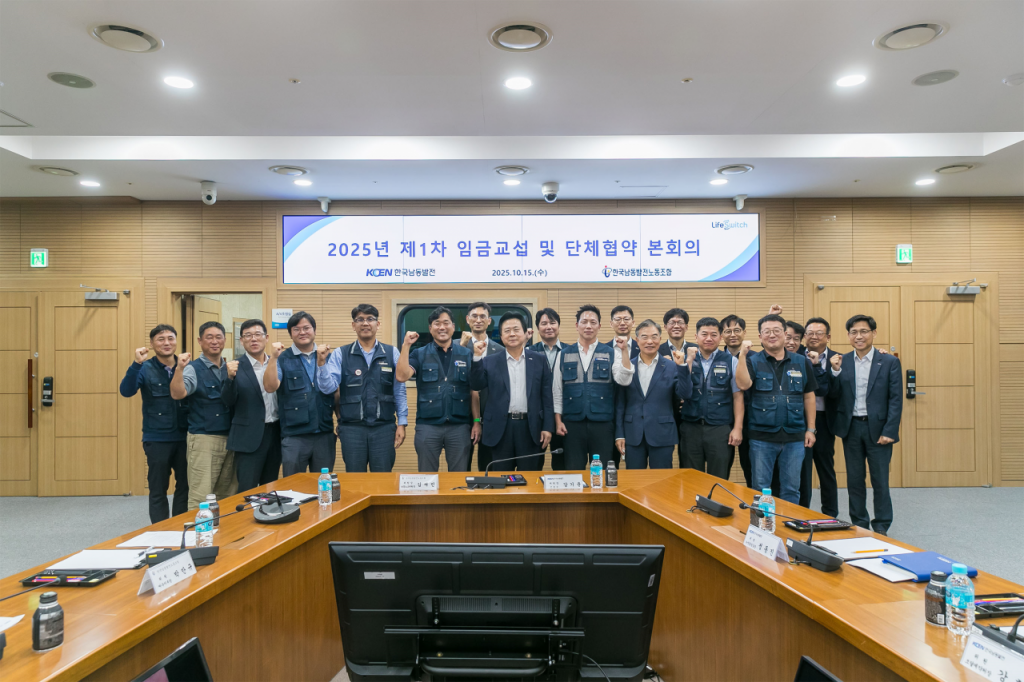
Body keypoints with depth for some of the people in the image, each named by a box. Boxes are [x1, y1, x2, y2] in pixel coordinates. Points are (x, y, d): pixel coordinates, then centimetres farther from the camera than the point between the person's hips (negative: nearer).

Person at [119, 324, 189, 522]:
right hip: (157, 439, -2)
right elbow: (126, 391, -18)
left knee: (185, 486, 12)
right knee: (158, 490, 9)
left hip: (184, 437, 2)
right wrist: (137, 364, -27)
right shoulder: (145, 369, -3)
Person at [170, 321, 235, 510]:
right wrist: (179, 368, -33)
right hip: (203, 439, -5)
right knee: (200, 498, -7)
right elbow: (177, 394, -22)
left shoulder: (230, 368, 11)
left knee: (226, 497, 12)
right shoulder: (193, 368, -4)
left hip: (229, 439, 5)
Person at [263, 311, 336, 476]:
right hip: (294, 436, -2)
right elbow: (270, 387, -13)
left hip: (325, 435, 2)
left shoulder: (328, 357, 7)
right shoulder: (282, 359, 0)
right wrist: (273, 357, -21)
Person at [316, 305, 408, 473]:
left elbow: (399, 389, 3)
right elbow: (328, 387, -6)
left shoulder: (392, 353, 1)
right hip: (351, 428, 0)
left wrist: (402, 423, 1)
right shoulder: (340, 354, 1)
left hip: (384, 427, 0)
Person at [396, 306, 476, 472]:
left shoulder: (467, 355, 7)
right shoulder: (419, 354, 4)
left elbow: (473, 391, 7)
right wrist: (406, 345, -12)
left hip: (460, 426, 1)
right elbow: (401, 376, -11)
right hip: (428, 426, 0)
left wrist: (476, 421, 0)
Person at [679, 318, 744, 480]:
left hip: (720, 429, -1)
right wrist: (689, 361, -9)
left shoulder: (731, 361, 2)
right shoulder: (687, 359, 7)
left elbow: (738, 396, 0)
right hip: (690, 428, 2)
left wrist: (738, 428, -5)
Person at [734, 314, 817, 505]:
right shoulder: (753, 361, 0)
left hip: (794, 436, 2)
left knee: (791, 488, 11)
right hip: (762, 437, -2)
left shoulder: (801, 362, 6)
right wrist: (742, 355, -23)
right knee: (761, 489, 7)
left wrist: (810, 429, 6)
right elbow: (743, 384, -18)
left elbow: (808, 396, 9)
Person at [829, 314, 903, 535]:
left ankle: (881, 527, 20)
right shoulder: (840, 362, 4)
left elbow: (896, 400, -3)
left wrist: (889, 431, -10)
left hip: (878, 428, -2)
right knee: (854, 480, 10)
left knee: (880, 481, 6)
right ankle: (859, 525, 23)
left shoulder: (889, 362, 0)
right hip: (851, 428, 2)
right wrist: (835, 371, -14)